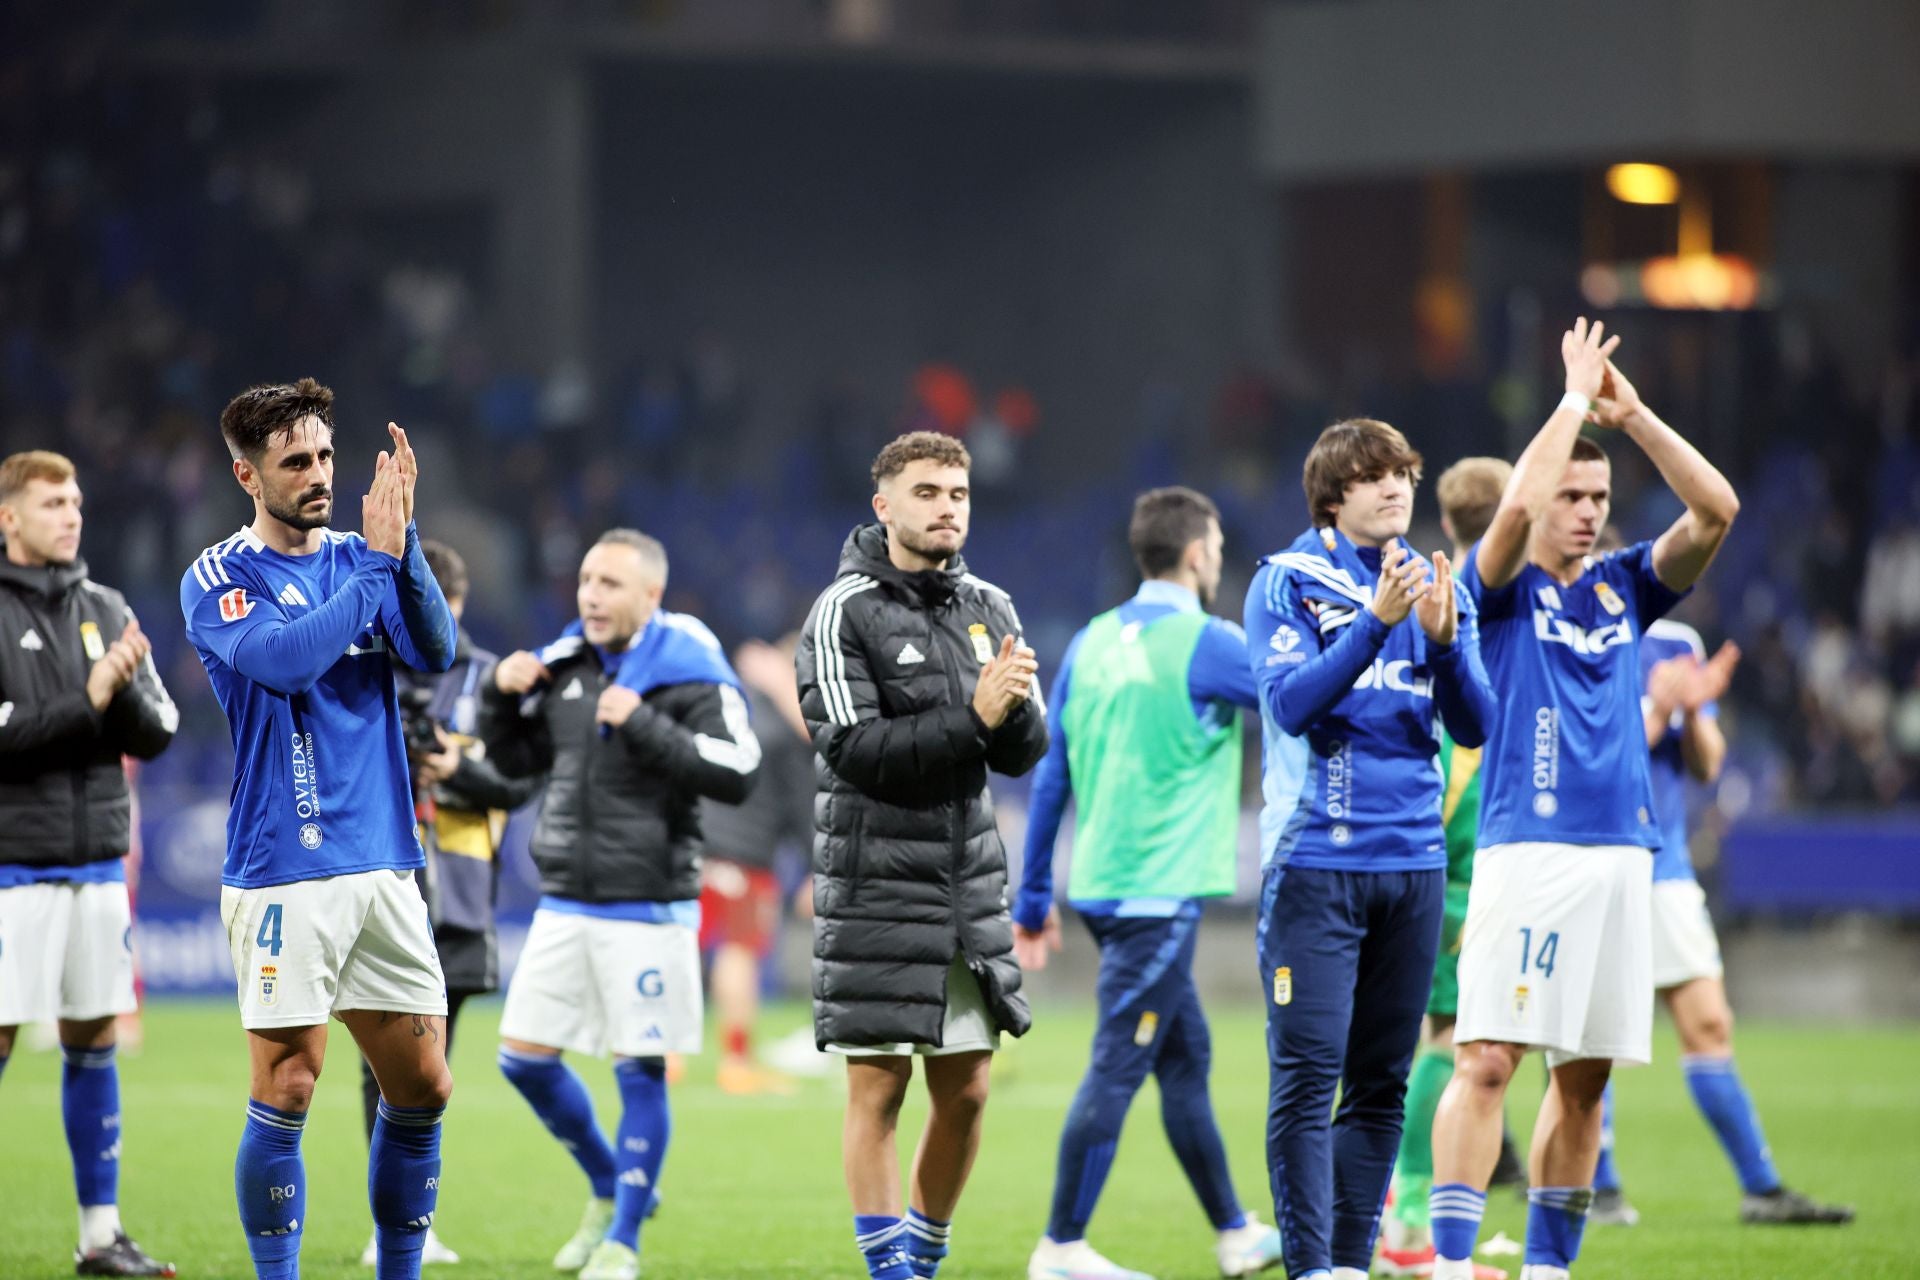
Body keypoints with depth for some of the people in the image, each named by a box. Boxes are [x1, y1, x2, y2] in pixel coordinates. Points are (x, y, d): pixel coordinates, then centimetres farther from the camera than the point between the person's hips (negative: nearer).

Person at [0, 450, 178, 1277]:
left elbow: (156, 734, 9)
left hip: (98, 863, 6)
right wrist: (86, 700, -19)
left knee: (94, 1044, 8)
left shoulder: (106, 611, 11)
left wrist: (125, 689, -12)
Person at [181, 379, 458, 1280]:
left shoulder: (361, 560, 11)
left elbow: (434, 651, -5)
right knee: (286, 1092, -6)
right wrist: (375, 562, -18)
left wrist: (401, 545, -18)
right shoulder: (217, 580, -2)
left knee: (421, 1088, 5)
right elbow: (284, 659, -20)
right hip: (283, 874, -5)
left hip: (384, 866, 5)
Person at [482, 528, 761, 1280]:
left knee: (641, 1071, -2)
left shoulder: (690, 675, -10)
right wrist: (503, 696, 1)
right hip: (564, 905, 6)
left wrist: (644, 726, -25)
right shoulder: (565, 667, 9)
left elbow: (737, 773, -20)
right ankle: (610, 1188, 27)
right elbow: (515, 760, 20)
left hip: (647, 910, -6)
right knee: (523, 1058, 7)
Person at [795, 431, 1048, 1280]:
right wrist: (972, 716, -22)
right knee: (878, 1089, -3)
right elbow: (856, 749, -16)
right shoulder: (845, 613, -8)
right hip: (876, 887, -5)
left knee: (965, 1090, 8)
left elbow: (1026, 751, 6)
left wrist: (1014, 704, -16)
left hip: (970, 887, 6)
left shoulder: (990, 610, 10)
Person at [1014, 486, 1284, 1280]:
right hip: (1162, 888, -8)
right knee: (1117, 1069, -5)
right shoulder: (1203, 645, -11)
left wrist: (1033, 900, 17)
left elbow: (1051, 779, 13)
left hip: (1101, 886, 8)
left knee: (1185, 1059, 16)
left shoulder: (1093, 643, 10)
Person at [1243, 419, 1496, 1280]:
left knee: (1382, 1081, 6)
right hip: (1315, 858, -5)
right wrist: (1375, 621, -21)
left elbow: (1474, 726, 6)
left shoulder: (1438, 589, 13)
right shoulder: (1286, 583, 0)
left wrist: (1441, 637, -11)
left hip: (1413, 860, 5)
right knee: (1307, 1076, -10)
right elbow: (1290, 703, -12)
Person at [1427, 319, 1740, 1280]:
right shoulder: (1504, 588, 2)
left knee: (1584, 1080, 6)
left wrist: (1631, 414, -1)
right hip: (1526, 852, -5)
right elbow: (1518, 504, -18)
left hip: (1622, 856, 5)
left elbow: (1716, 508, 4)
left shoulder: (1623, 585, 15)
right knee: (1487, 1061, -12)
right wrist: (1575, 396, -9)